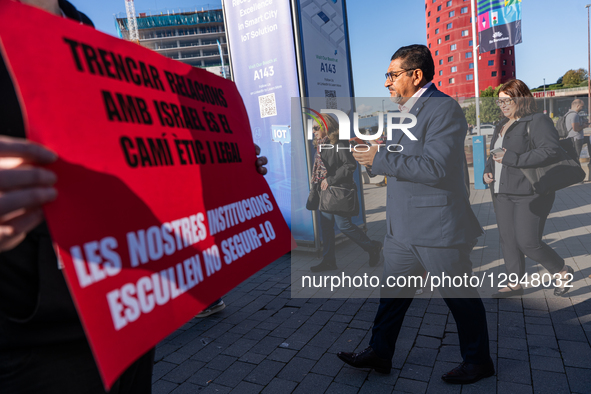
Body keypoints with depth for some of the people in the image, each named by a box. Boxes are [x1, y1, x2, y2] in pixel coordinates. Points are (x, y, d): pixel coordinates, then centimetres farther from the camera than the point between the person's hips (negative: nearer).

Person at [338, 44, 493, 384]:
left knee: (460, 296, 10)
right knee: (393, 292, 15)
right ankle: (380, 353, 30)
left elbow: (435, 168, -26)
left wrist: (380, 159, -21)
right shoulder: (407, 111, 15)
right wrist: (374, 155, 6)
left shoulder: (444, 108, -15)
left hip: (438, 228, -9)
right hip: (403, 229, 9)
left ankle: (478, 361, 32)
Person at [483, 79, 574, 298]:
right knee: (508, 241, 9)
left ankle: (562, 271, 22)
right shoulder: (502, 125, 16)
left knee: (528, 242, -6)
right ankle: (514, 284, 22)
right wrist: (488, 170, 7)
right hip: (502, 194, 8)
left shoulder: (538, 121, -9)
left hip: (529, 194, -8)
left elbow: (551, 151, -22)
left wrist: (511, 158, -25)